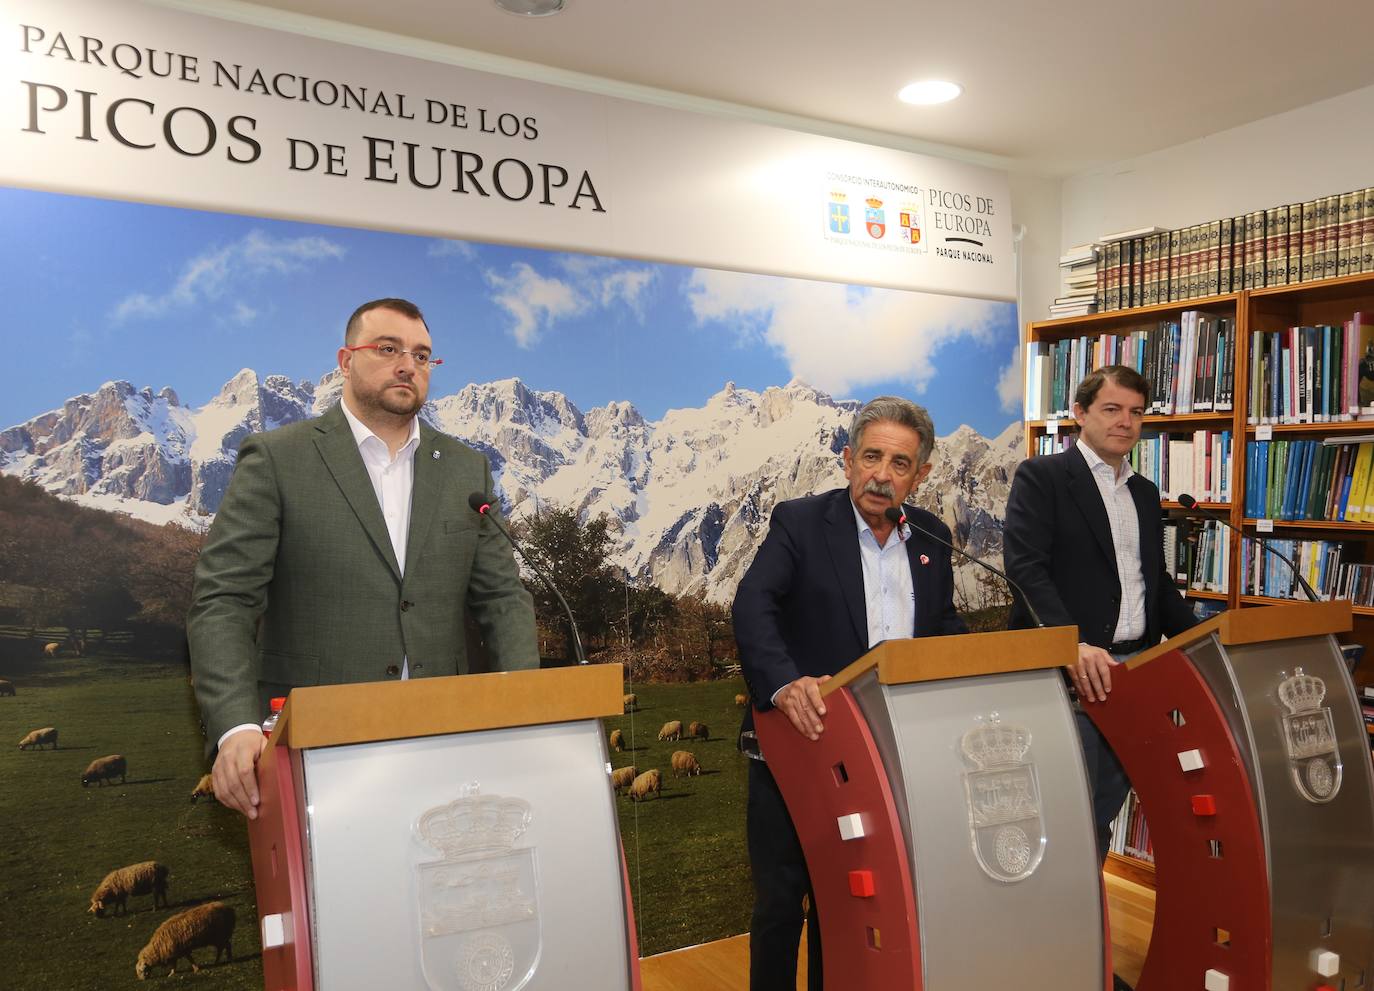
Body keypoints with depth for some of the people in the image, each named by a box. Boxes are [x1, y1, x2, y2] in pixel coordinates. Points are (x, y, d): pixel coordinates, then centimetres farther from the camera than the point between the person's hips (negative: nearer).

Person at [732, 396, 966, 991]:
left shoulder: (932, 539, 7)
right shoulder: (800, 523, -9)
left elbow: (945, 628, 16)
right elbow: (752, 605, -23)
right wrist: (784, 683, -40)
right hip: (798, 743, -4)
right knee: (782, 897, 7)